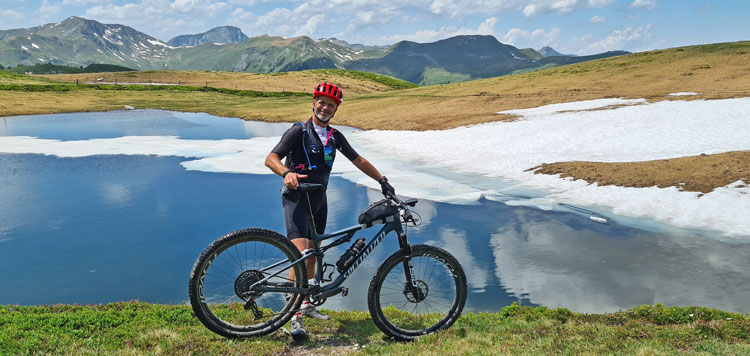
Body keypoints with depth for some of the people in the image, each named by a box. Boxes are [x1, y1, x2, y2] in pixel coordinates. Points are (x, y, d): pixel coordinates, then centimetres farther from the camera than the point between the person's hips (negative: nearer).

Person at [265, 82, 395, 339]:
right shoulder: (299, 131, -9)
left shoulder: (335, 137, 9)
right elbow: (271, 159, -17)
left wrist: (382, 180, 7)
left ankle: (307, 304, 29)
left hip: (319, 199, 7)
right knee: (300, 253, -19)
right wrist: (287, 173, -38)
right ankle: (295, 317, -15)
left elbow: (358, 160, 15)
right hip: (296, 198, -7)